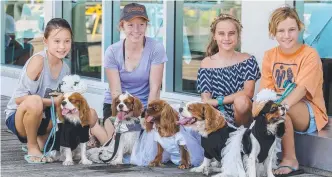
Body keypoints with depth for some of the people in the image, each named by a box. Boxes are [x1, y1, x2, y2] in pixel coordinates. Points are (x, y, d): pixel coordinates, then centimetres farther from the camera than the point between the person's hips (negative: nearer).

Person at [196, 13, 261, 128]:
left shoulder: (247, 60, 3)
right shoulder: (206, 64, 4)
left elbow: (248, 92, -8)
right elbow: (206, 100, -1)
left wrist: (219, 100, -12)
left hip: (240, 118, 1)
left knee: (242, 100, -32)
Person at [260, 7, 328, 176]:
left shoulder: (309, 54, -12)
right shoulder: (269, 56, 4)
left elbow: (302, 89, -24)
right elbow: (266, 90, -2)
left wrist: (282, 105, -42)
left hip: (310, 113, -4)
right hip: (279, 106, 4)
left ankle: (290, 159, -20)